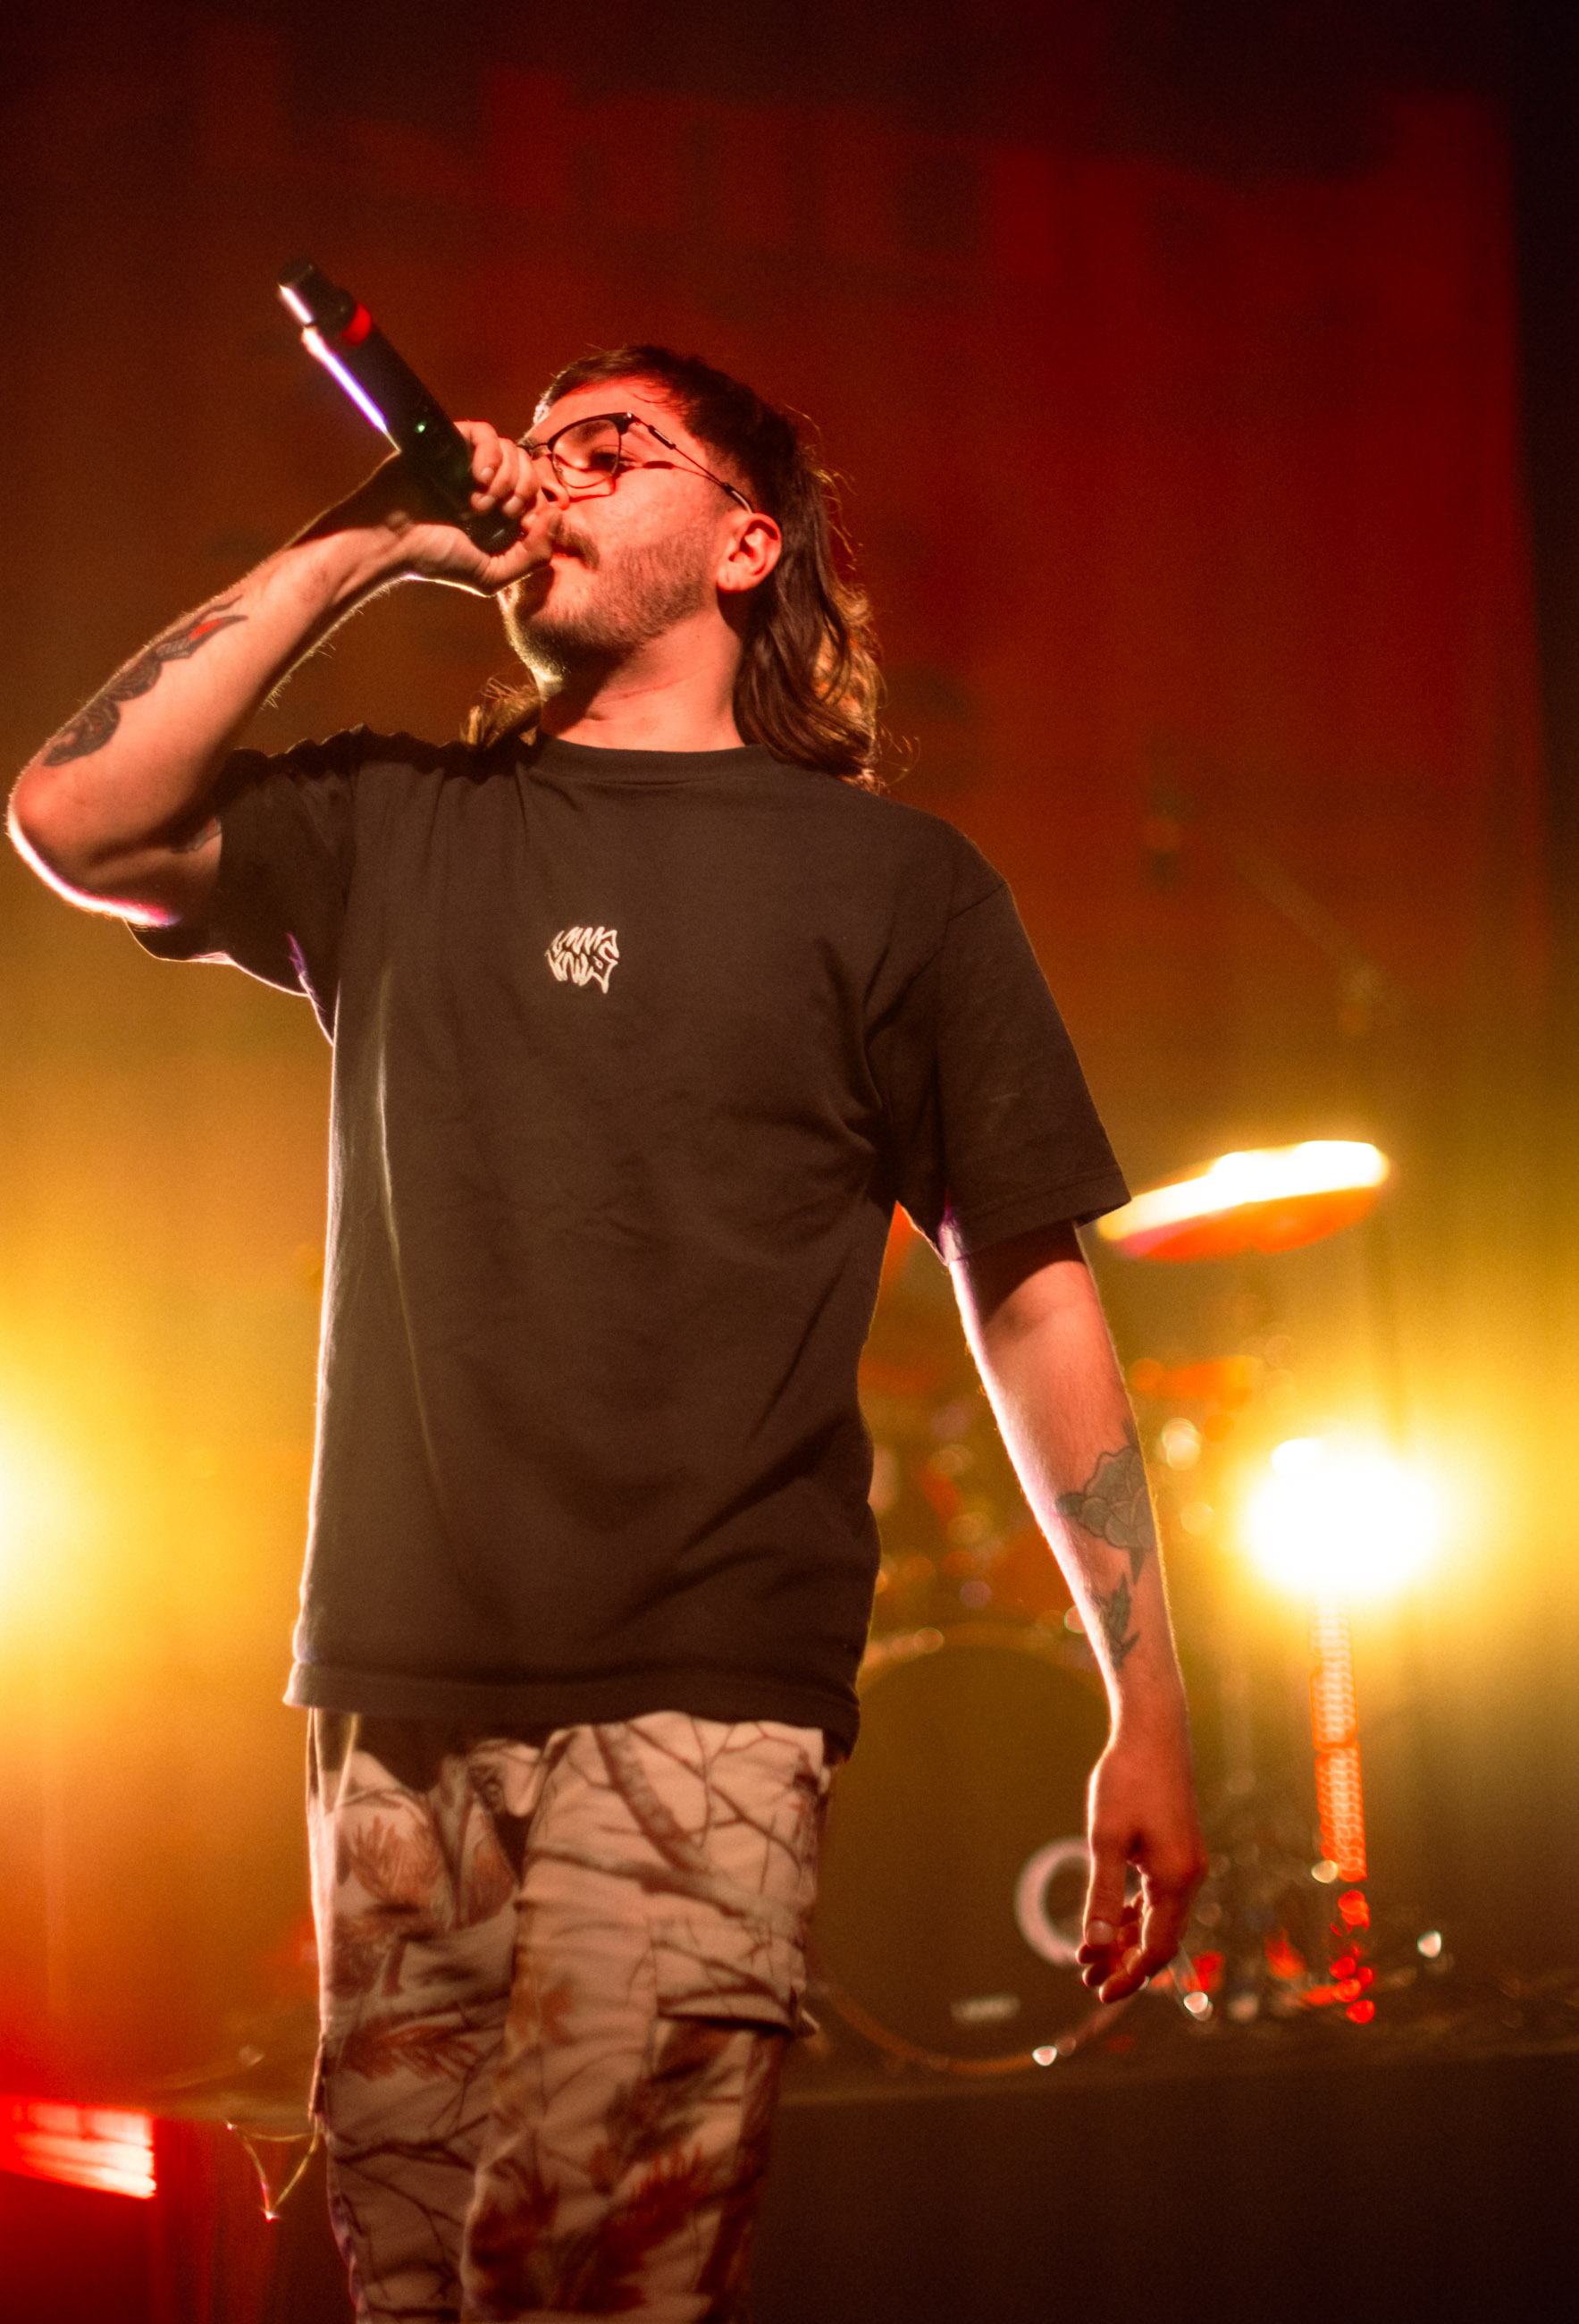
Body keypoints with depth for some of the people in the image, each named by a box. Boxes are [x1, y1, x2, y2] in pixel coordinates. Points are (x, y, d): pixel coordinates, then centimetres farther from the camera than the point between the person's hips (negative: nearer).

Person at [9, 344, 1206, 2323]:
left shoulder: (881, 876, 8)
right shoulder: (393, 834, 17)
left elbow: (1029, 1291, 7)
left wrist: (1146, 1711, 2)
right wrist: (356, 546, 5)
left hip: (694, 1709, -3)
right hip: (394, 1694, 4)